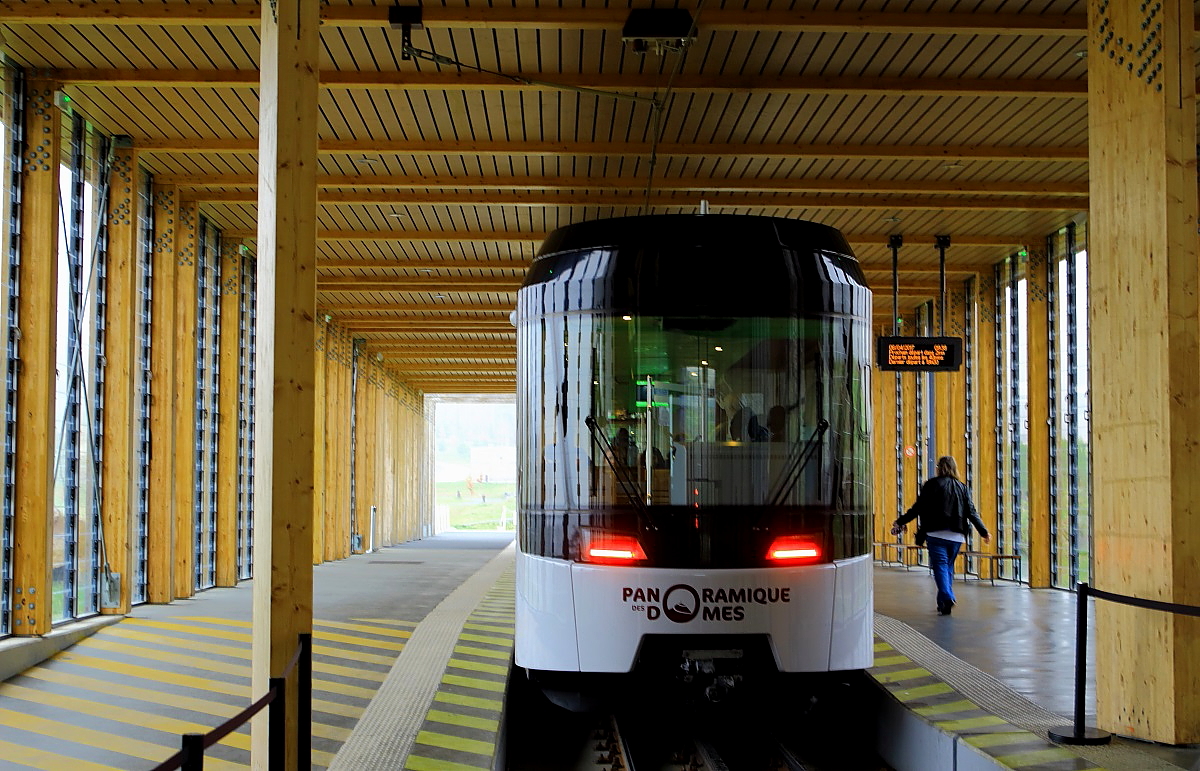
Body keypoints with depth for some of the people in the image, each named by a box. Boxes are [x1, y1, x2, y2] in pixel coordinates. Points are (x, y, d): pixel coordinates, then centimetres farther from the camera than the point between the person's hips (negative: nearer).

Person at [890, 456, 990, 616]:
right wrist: (984, 532, 16)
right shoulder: (962, 488, 11)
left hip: (936, 533, -4)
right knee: (948, 566, 14)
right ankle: (944, 602, 14)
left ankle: (947, 598, -23)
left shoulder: (932, 484, 0)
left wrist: (900, 522, 3)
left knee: (940, 566, -5)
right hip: (956, 535, 4)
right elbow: (972, 512, 9)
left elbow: (918, 508, -4)